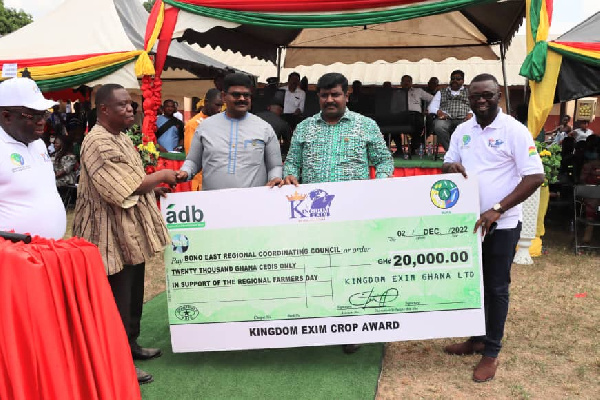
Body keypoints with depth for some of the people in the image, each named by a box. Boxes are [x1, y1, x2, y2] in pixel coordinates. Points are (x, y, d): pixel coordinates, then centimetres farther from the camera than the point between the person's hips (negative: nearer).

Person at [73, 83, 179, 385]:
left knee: (133, 294, 20)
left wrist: (153, 188, 7)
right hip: (113, 236, -10)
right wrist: (161, 176, -12)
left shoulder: (120, 136, 12)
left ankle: (129, 344, 36)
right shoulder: (98, 143, -21)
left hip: (131, 232, 10)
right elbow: (125, 188, -25)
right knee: (117, 301, 1)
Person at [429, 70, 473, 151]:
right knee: (439, 125, -37)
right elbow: (432, 107, 15)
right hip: (445, 119, 1)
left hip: (463, 120, 0)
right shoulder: (441, 92, 27)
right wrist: (438, 112, -9)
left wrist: (470, 113, -12)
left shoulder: (469, 92, 26)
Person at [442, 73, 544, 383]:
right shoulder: (462, 131, 6)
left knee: (496, 287, 4)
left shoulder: (514, 130, -11)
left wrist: (497, 210, -22)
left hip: (501, 224, -5)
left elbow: (535, 177, -16)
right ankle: (477, 338, 34)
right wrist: (451, 166, -11)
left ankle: (491, 353, 18)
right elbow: (447, 164, 15)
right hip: (468, 220, 6)